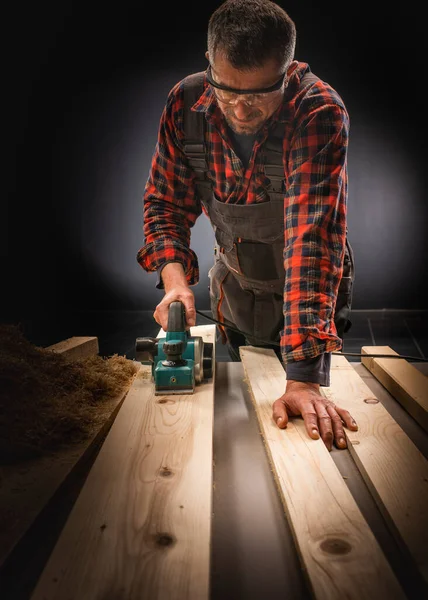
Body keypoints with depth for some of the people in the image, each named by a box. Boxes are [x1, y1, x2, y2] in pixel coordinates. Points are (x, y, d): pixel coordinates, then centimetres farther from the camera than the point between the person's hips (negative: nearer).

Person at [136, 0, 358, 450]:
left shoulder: (320, 114, -32)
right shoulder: (186, 102, -18)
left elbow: (313, 239, -41)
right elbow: (165, 203, -9)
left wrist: (302, 381, -45)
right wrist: (174, 278, -29)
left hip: (305, 296, -3)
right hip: (234, 289, 4)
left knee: (298, 428, 15)